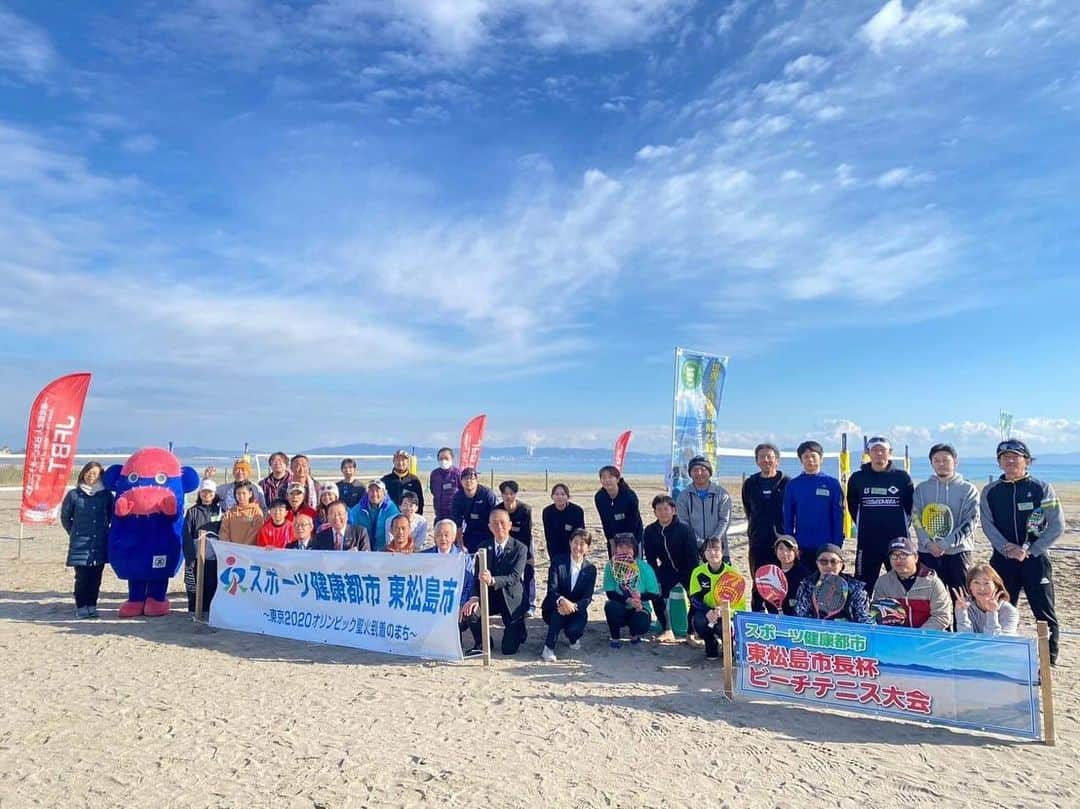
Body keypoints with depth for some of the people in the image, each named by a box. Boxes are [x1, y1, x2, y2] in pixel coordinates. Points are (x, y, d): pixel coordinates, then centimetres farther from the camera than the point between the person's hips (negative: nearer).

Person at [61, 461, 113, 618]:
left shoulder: (106, 495, 3)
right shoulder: (73, 495, -1)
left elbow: (111, 516, 14)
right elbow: (65, 517, 11)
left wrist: (104, 530, 10)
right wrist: (75, 533, 12)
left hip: (100, 544, 2)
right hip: (80, 544, -2)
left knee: (96, 576, 6)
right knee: (82, 577, -3)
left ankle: (92, 605, 16)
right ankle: (81, 607, 9)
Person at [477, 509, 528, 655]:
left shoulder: (520, 548, -11)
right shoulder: (483, 547, -1)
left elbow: (514, 577, -23)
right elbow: (478, 575, -6)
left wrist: (492, 580, -41)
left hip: (511, 600, -3)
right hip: (489, 596, 3)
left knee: (509, 649, -3)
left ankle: (520, 630, 32)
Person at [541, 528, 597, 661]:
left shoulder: (590, 569, -2)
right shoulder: (558, 562, -9)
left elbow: (587, 597, -10)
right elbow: (552, 589, -17)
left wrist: (573, 606, -31)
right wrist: (562, 600, -41)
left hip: (576, 610, 1)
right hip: (553, 609, -1)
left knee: (575, 629, -30)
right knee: (559, 611, -36)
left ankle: (573, 636, 9)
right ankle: (548, 648, -20)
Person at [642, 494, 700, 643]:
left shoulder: (683, 529, -22)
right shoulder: (650, 531, -10)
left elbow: (693, 557, -19)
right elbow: (651, 559, -4)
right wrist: (656, 580, -14)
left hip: (688, 569, -3)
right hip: (668, 569, 4)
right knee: (656, 593, -17)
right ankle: (667, 631, -4)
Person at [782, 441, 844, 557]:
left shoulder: (832, 483, -1)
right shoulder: (792, 485, 3)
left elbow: (838, 516, -1)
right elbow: (788, 517, 4)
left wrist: (837, 545, -6)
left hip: (826, 547, -1)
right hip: (801, 547, 1)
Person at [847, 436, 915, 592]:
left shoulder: (902, 477, 1)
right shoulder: (857, 478, 2)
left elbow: (911, 506, 10)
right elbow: (852, 507, 13)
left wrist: (901, 526, 5)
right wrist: (864, 526, 8)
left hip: (898, 541, 0)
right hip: (867, 543, 0)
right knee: (863, 586, 5)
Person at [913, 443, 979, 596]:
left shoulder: (968, 489, 4)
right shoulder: (922, 488, 9)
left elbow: (970, 523, -4)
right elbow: (916, 519, 4)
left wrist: (945, 544, -15)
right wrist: (928, 543, -13)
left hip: (958, 551, -1)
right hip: (928, 552, 1)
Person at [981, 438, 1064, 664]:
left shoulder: (1042, 488, -2)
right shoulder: (990, 491, 5)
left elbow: (1057, 525, -5)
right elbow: (988, 525, -2)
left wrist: (1029, 550, -12)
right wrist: (1008, 549, -16)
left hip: (1035, 559, -2)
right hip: (1002, 559, 2)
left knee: (1044, 612, 2)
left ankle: (1050, 661, 14)